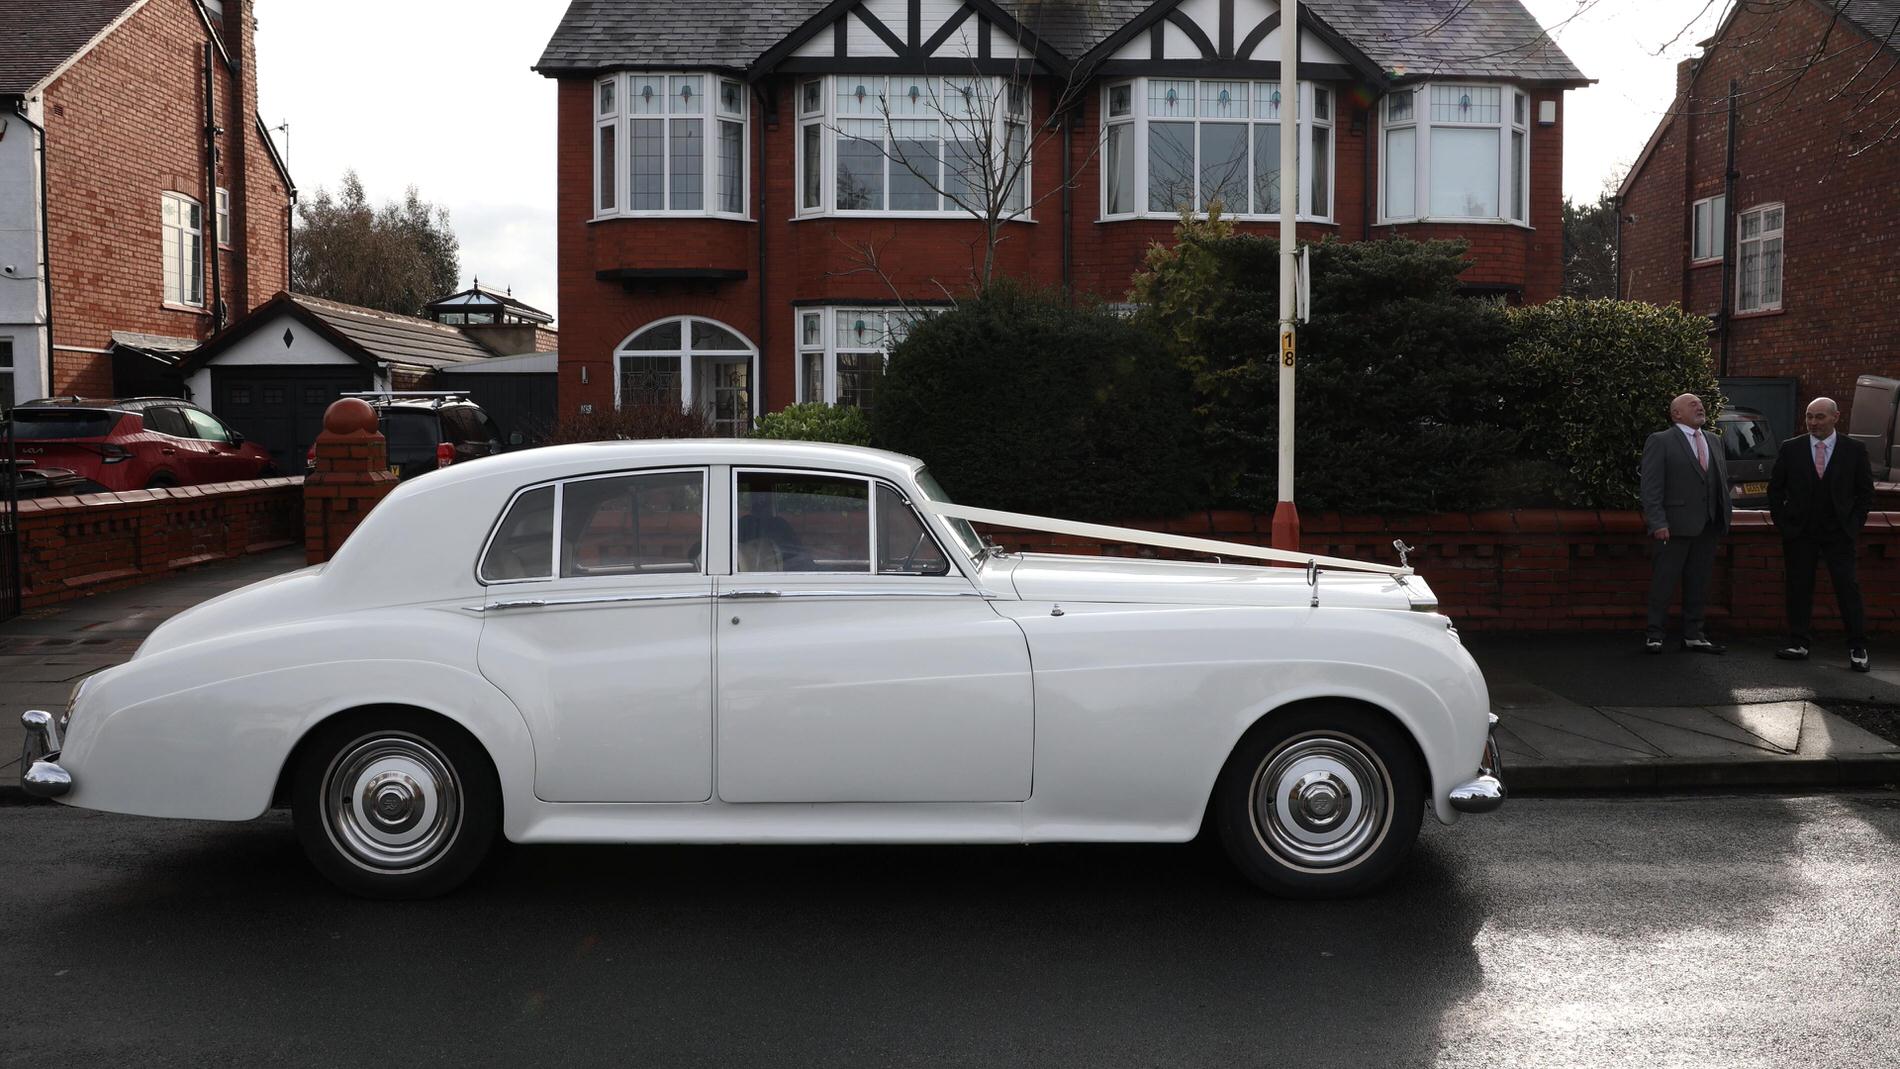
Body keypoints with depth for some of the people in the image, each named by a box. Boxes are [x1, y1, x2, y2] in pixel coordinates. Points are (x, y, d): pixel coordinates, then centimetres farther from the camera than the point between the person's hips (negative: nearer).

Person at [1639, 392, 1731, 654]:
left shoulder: (1713, 442, 17)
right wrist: (1657, 522, -17)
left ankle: (1693, 634, 17)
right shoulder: (1660, 441, -3)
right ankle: (1654, 634, 5)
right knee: (1664, 581, -2)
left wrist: (1724, 515, 10)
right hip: (1676, 525, -6)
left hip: (1708, 525, 6)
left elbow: (1723, 480, 20)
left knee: (1699, 582, 10)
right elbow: (1651, 486, -9)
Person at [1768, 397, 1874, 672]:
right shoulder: (1791, 448, 2)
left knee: (1848, 588, -6)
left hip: (1838, 533, -1)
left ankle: (1858, 649, 0)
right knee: (1799, 588, 4)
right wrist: (1782, 522, 2)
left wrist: (1854, 523, 0)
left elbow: (1866, 492, 8)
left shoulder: (1854, 450, 1)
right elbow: (1775, 489, 9)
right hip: (1799, 533, 1)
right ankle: (1798, 644, 11)